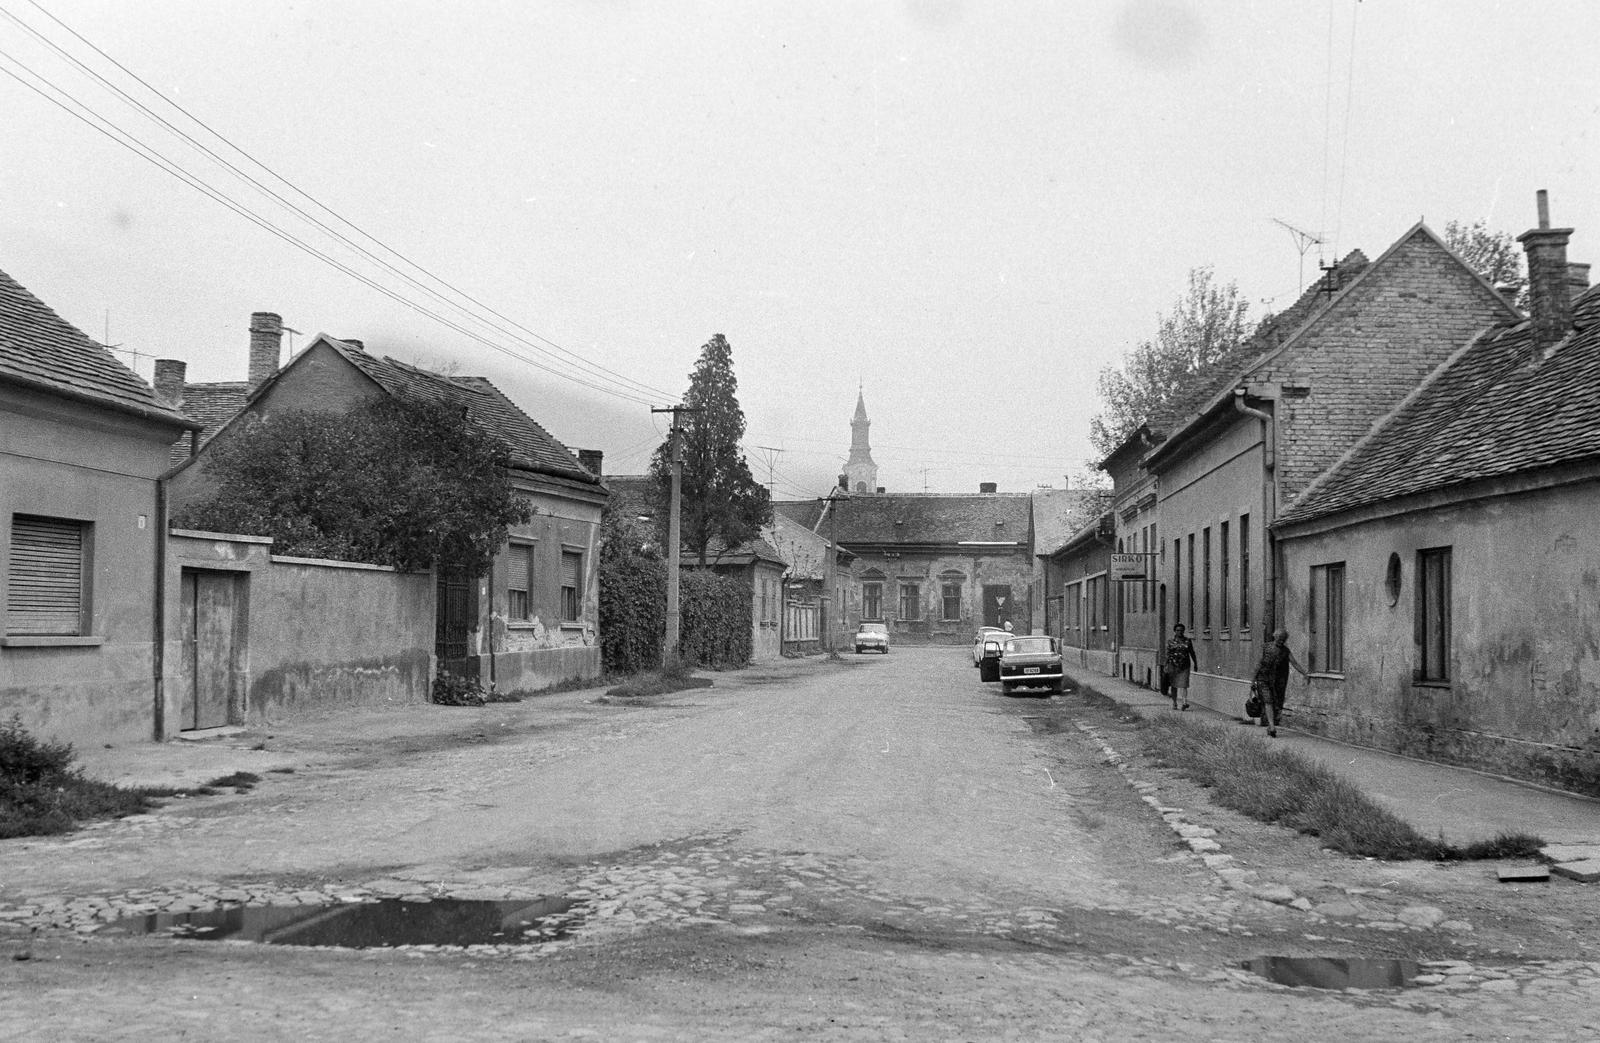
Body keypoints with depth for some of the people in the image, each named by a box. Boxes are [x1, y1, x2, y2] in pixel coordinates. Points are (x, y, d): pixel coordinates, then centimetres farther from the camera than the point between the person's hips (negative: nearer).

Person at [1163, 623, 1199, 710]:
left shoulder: (1187, 641, 4)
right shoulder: (1171, 642, 3)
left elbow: (1192, 653, 10)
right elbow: (1167, 654, 0)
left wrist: (1195, 664, 10)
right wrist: (1165, 666, -6)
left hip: (1184, 666, -1)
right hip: (1173, 666, 1)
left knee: (1183, 684, -12)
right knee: (1174, 685, 8)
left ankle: (1185, 702, -24)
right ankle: (1174, 703, 18)